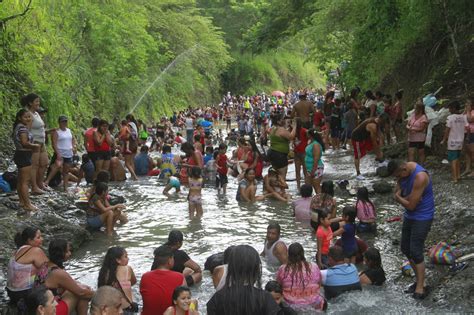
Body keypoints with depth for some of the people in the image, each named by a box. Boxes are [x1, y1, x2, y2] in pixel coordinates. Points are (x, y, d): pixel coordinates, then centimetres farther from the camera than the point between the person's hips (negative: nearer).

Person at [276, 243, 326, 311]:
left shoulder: (282, 270, -13)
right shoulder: (314, 267, -12)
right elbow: (319, 286, 3)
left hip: (290, 307, -1)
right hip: (314, 306, 1)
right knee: (324, 302, 33)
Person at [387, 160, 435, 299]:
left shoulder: (420, 177, -30)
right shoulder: (402, 171, -4)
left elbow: (410, 205, -25)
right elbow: (397, 195, 3)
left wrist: (400, 197, -7)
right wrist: (407, 198, -18)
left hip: (422, 218, -9)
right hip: (409, 215, 9)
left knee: (416, 252, -9)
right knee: (405, 248, 14)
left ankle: (420, 288, 0)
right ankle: (419, 280, 27)